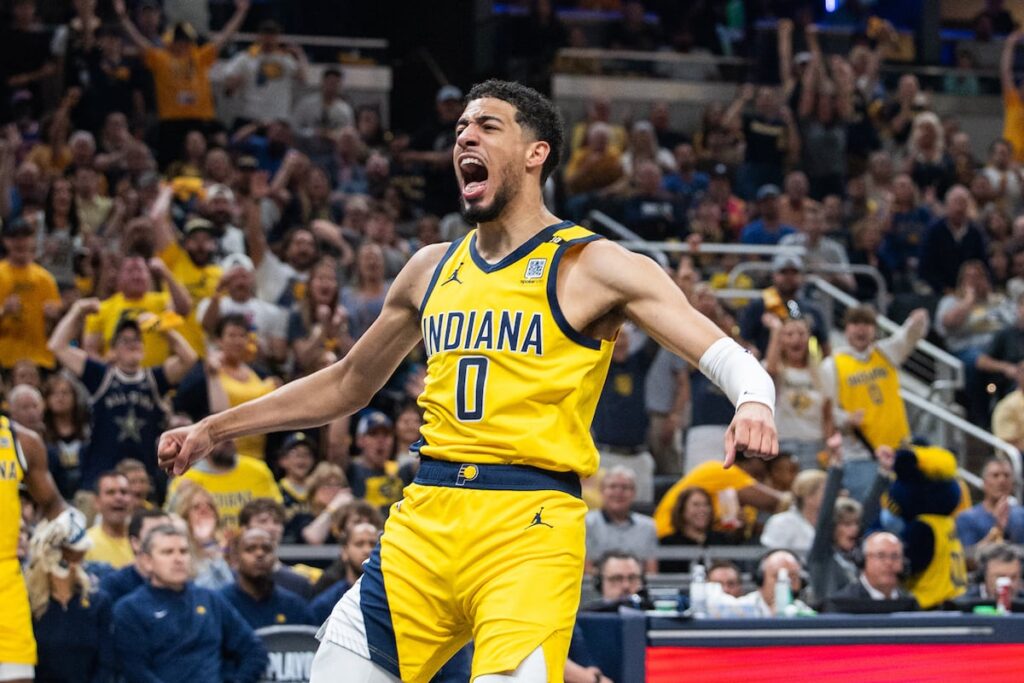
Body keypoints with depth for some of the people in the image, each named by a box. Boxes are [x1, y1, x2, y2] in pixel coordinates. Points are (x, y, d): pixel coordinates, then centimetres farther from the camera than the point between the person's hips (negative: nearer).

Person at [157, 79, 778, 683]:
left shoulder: (590, 266, -2)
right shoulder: (432, 269, 16)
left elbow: (727, 357, -10)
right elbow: (347, 384, 30)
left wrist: (755, 402, -33)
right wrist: (213, 430, 29)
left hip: (530, 528, -6)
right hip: (425, 522, 6)